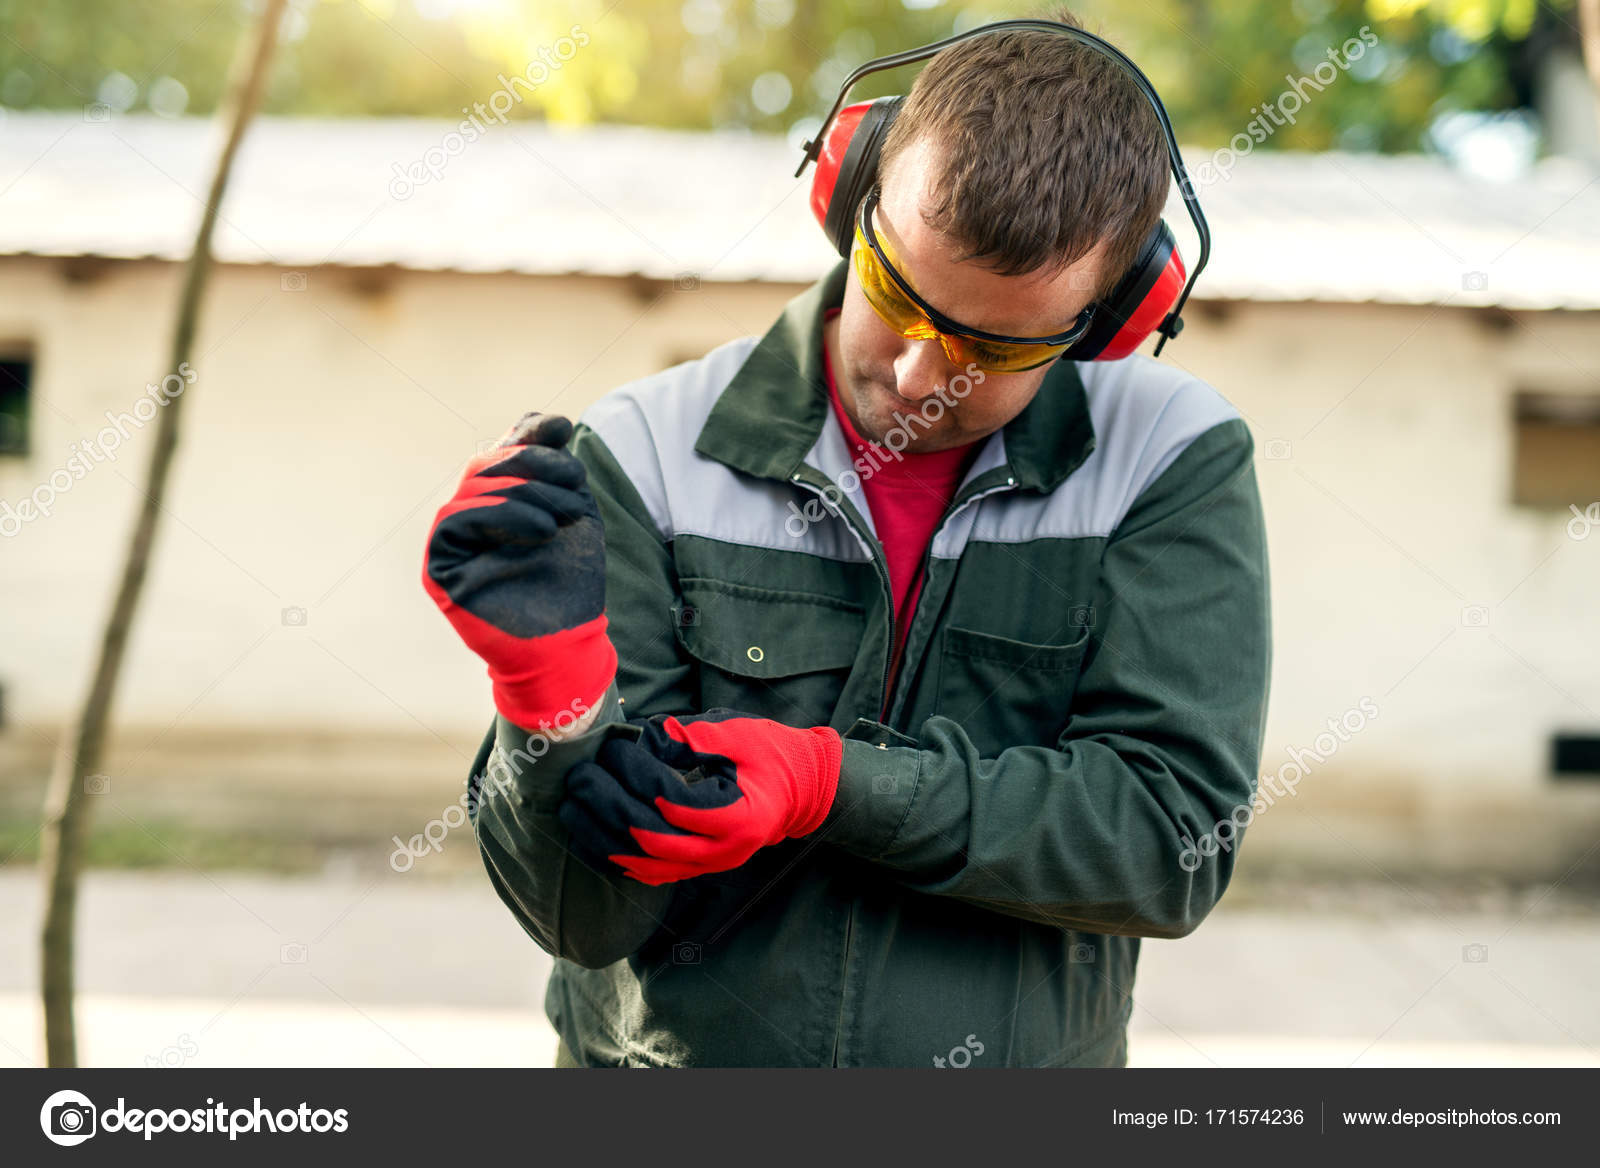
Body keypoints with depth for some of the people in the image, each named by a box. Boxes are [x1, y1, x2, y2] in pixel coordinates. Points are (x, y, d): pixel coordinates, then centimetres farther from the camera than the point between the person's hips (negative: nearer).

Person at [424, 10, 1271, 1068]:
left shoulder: (1175, 459, -4)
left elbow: (1178, 837, -10)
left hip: (1025, 1056, 0)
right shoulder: (648, 454, -6)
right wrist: (556, 684, -26)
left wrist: (831, 786, -19)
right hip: (666, 1062, 1)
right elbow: (595, 912, -7)